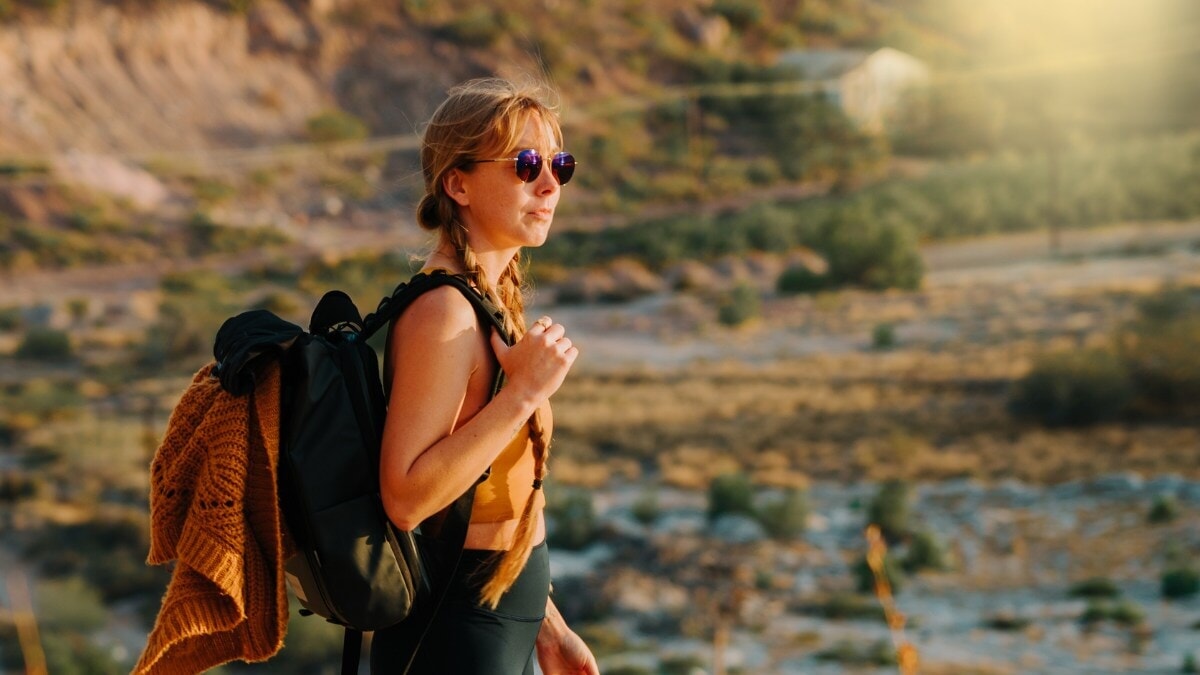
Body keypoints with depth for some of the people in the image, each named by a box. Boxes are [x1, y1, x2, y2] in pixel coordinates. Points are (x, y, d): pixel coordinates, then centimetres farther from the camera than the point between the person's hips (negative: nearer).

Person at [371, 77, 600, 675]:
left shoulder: (495, 299, 9)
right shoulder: (443, 311, -19)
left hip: (503, 621, 9)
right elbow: (405, 498, -26)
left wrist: (545, 626, 19)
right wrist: (522, 393, -26)